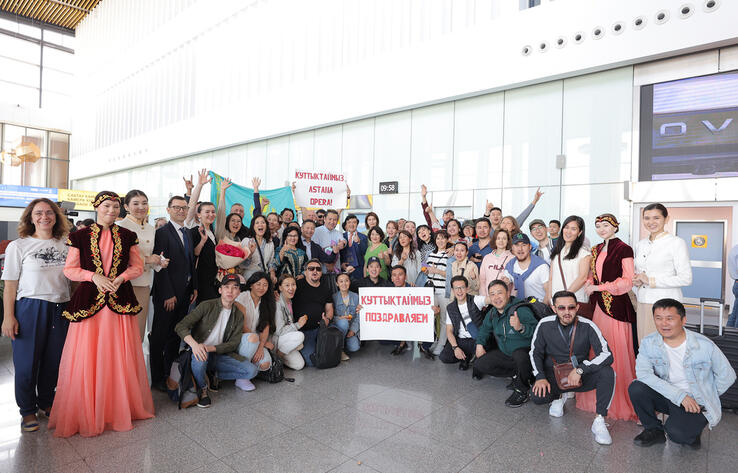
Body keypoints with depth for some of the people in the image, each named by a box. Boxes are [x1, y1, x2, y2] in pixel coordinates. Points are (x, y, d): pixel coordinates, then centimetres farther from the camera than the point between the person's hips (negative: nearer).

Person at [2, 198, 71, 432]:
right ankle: (27, 410, 22)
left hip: (60, 309, 3)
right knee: (27, 362, 4)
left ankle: (46, 402, 30)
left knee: (54, 360, 10)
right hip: (30, 308, -3)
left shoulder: (65, 245, 8)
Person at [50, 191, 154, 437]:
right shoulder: (80, 236, 4)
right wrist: (95, 276, -13)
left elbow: (138, 266, 8)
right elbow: (70, 269, 3)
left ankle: (120, 408, 20)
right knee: (87, 356, 1)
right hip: (89, 301, -1)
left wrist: (121, 277, -10)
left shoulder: (127, 236, 7)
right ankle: (86, 414, 17)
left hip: (120, 301, 1)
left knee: (120, 355, 5)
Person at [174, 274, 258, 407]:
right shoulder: (207, 306, -8)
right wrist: (194, 344, -33)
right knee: (200, 357, -40)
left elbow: (233, 343, -1)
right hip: (200, 351, -3)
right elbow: (180, 326, -14)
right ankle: (202, 389, -8)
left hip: (219, 353, 4)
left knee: (252, 370, -16)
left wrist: (211, 348, -20)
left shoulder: (238, 315, 5)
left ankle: (214, 374, 7)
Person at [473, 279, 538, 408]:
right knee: (479, 365, -5)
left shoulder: (521, 309, -22)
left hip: (525, 352, -7)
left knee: (519, 354, -41)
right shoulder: (492, 313, 2)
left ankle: (522, 391, -14)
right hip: (505, 353, 7)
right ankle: (516, 374, 6)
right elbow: (485, 328, 22)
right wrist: (479, 344, 9)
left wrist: (521, 327, -51)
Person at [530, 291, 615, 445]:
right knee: (538, 397, -26)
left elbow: (607, 355, -20)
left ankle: (599, 420, -18)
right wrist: (540, 377, -13)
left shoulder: (587, 326, -13)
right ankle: (559, 396, 12)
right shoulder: (545, 324, -9)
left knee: (607, 372, -28)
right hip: (553, 376, 1)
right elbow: (535, 352, 1)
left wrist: (580, 369, -28)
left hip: (580, 377, 0)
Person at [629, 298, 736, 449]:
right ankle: (654, 430, 0)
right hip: (667, 396, 3)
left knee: (676, 432, -29)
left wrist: (706, 398, 0)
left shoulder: (705, 345, -13)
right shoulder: (648, 342, -10)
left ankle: (692, 429, 10)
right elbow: (643, 373, -21)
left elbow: (727, 376, 0)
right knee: (635, 388, -26)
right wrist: (680, 396, -26)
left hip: (697, 403, -3)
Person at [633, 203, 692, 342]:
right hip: (642, 304, 6)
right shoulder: (640, 245, 15)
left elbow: (686, 278, -10)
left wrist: (651, 281, -13)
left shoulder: (676, 243, -4)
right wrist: (637, 281, 3)